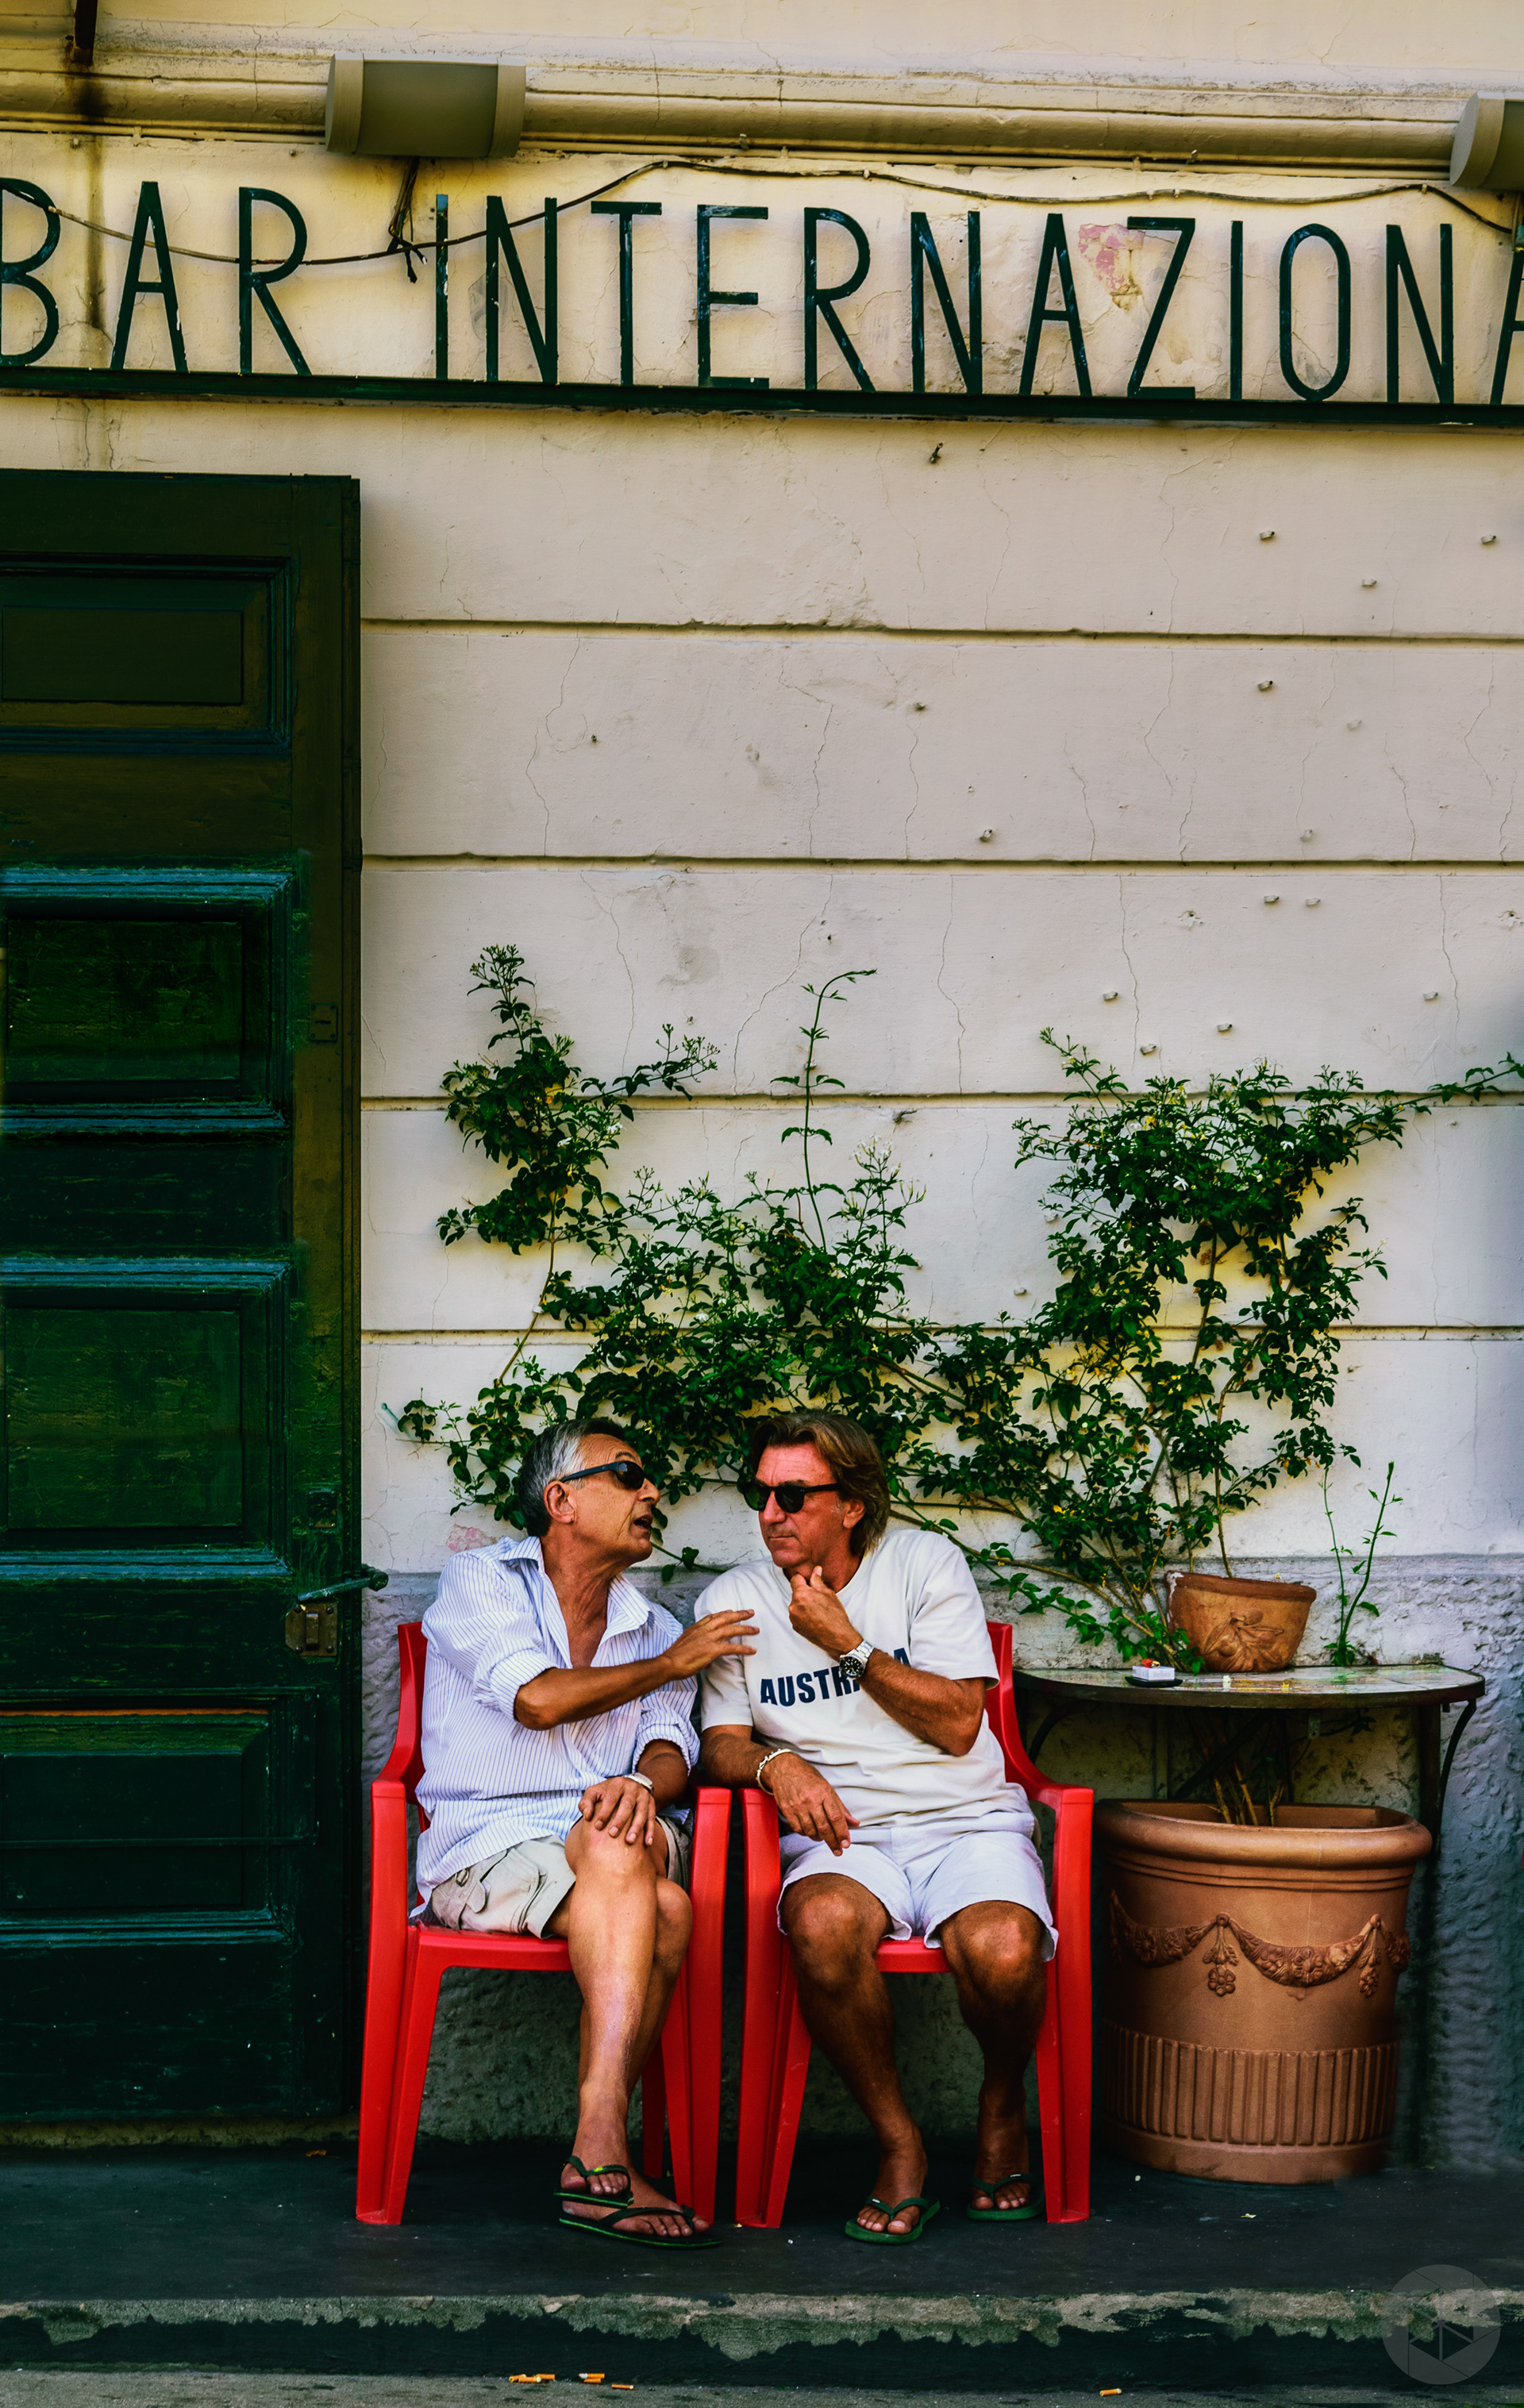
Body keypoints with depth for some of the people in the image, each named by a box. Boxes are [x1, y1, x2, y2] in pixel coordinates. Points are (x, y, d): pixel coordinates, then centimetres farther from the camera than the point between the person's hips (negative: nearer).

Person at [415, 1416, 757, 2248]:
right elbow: (537, 1699, -10)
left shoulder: (655, 1630, 23)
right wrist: (671, 1663, 2)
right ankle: (605, 2154, -38)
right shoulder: (481, 1581, 9)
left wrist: (643, 1785, -20)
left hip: (607, 1845, 4)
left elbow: (672, 1750, 6)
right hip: (484, 1851, -3)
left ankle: (598, 2156, -39)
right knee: (659, 1912, -34)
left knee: (623, 1845, -36)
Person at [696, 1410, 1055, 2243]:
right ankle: (897, 2144, -16)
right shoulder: (731, 1601, 10)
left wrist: (847, 1642, -8)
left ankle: (1004, 2102, 3)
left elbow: (957, 1724, -2)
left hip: (965, 1820, -1)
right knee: (823, 1924, -37)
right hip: (841, 1833, 1)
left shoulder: (926, 1564, 5)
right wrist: (775, 1762, -17)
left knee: (1003, 1950, -34)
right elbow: (719, 1743, 6)